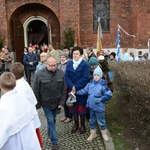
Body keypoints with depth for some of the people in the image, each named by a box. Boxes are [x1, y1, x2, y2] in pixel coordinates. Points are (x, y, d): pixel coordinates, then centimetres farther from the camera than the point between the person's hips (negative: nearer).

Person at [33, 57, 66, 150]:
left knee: (53, 120, 20)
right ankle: (55, 143, 11)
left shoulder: (61, 73, -7)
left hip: (56, 102, 3)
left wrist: (62, 102, -6)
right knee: (51, 121, 0)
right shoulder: (40, 74, -15)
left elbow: (64, 89, -3)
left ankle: (50, 132, 47)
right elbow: (36, 91, -9)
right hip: (46, 103, -3)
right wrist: (37, 104, -6)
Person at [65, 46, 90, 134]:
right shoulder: (69, 64, 3)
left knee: (82, 107, 7)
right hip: (72, 90, 4)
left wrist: (76, 87, -19)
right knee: (73, 107, 13)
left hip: (82, 90, -4)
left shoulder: (85, 64, -11)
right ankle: (76, 124, 31)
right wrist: (72, 87, -16)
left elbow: (85, 78, -17)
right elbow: (66, 77, -2)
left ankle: (82, 125, 25)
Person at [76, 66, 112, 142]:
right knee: (92, 121, 20)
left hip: (99, 107, -5)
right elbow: (84, 91, 4)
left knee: (101, 121, 12)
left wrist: (100, 99, -19)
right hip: (91, 106, 5)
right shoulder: (90, 83, -2)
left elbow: (109, 95, -14)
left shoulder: (103, 85, -19)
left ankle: (104, 134, 35)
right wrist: (75, 92, -3)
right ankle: (93, 134, 38)